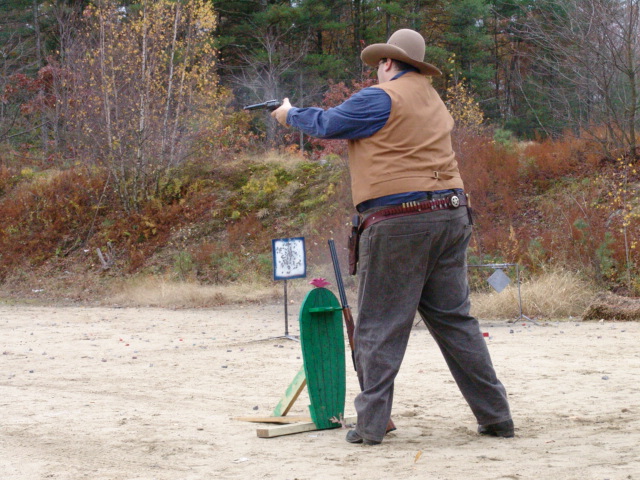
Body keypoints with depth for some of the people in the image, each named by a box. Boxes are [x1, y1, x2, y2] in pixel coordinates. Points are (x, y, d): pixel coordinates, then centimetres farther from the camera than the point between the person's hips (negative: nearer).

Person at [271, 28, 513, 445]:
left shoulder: (380, 99, -6)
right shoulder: (434, 100, 18)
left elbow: (326, 124, 5)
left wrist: (291, 114, 26)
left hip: (399, 223, -7)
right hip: (451, 216, 7)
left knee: (380, 326, 0)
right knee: (455, 320, 12)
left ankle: (371, 424, 0)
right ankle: (496, 416, 11)